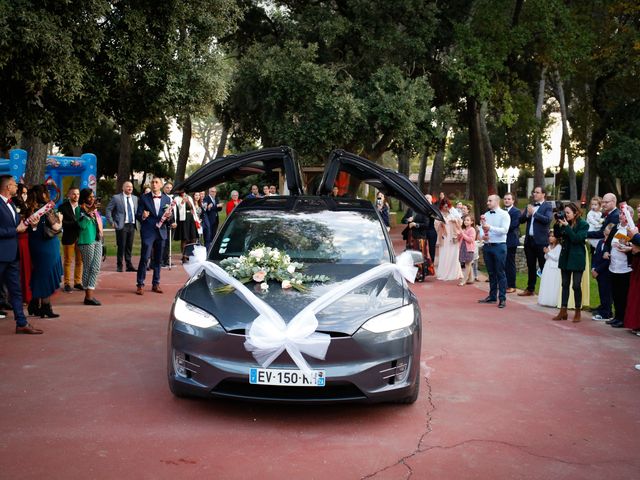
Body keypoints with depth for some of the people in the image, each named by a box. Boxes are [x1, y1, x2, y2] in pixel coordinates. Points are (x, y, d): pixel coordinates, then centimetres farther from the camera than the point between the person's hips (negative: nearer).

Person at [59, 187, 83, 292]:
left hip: (80, 237, 4)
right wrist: (75, 224, -20)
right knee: (68, 261, 4)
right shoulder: (63, 207, -4)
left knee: (80, 261, 8)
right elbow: (61, 222, -13)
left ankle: (78, 282, 18)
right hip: (69, 237, -4)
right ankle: (67, 283, 12)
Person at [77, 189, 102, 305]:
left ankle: (90, 295, 7)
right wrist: (89, 213, -22)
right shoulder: (80, 210, -7)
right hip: (87, 241, -8)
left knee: (96, 268, 4)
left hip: (97, 240, 8)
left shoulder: (94, 209, 16)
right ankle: (88, 295, 2)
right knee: (88, 268, -3)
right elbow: (83, 225, -20)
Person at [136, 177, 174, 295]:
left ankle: (156, 284, 18)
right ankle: (140, 284, -2)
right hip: (148, 232, -3)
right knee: (144, 258, -8)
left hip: (161, 232, 3)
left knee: (158, 259, 9)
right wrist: (142, 216, -23)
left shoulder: (167, 199, 8)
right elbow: (138, 215, -1)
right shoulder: (144, 198, -1)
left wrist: (169, 219, -11)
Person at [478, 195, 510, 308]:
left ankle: (502, 298, 0)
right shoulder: (485, 215, 13)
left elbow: (504, 230, -16)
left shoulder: (504, 214, -5)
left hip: (499, 246, -6)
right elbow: (482, 229, 11)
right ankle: (492, 296, 19)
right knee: (491, 273, 12)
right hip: (487, 246, 6)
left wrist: (490, 228, -25)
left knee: (500, 273, -4)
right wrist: (482, 235, -10)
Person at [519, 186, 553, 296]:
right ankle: (530, 289, 21)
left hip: (541, 241, -6)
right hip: (529, 240, 6)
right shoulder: (530, 205, 14)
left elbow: (548, 219, -20)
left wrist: (534, 213, -18)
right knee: (531, 266, 13)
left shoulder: (547, 207, -3)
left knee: (544, 267, -1)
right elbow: (521, 220, 9)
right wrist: (527, 214, -10)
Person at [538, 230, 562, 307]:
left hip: (554, 269, -8)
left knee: (553, 286, -8)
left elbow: (556, 258, -16)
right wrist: (546, 253, -2)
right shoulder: (549, 246, 14)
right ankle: (545, 301, 12)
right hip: (547, 267, 8)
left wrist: (549, 252, -13)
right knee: (546, 285, 8)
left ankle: (552, 302, -6)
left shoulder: (559, 246, -9)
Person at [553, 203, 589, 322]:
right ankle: (563, 311, 13)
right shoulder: (566, 223, 4)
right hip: (565, 257, 5)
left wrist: (566, 226, -21)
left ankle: (577, 312, 10)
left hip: (577, 258, -5)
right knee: (565, 284, 8)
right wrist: (558, 225, -8)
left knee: (576, 285, -1)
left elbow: (576, 238, -20)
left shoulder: (583, 225, -9)